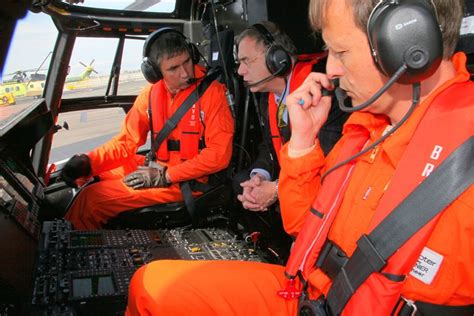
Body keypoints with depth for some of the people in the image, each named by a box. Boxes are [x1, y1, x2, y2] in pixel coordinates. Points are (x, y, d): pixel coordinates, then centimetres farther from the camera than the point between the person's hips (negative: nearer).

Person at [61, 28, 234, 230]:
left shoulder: (212, 92, -15)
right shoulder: (150, 94, 2)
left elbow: (220, 154, -19)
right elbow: (126, 141, 6)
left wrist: (166, 176, -20)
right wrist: (88, 161, -12)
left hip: (189, 181, -6)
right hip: (159, 169, 6)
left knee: (91, 198, -12)